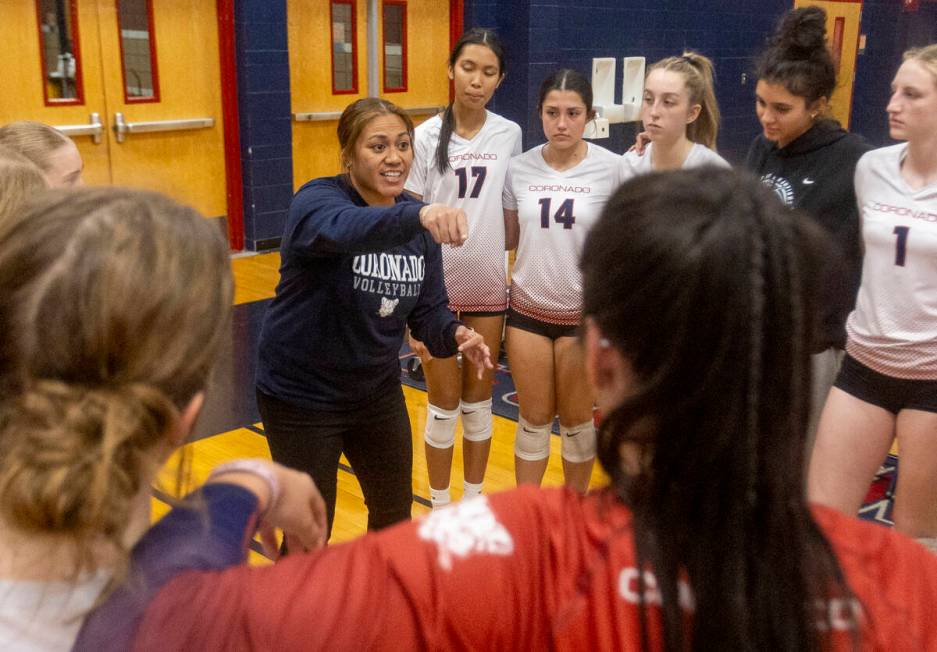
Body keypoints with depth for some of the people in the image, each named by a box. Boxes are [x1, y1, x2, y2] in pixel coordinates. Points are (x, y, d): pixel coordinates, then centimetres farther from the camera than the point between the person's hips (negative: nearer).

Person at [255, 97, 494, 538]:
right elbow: (348, 229, -46)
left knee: (395, 515, 21)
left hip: (376, 390, 6)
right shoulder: (316, 201, -21)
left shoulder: (420, 224, -3)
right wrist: (417, 215, -64)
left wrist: (455, 335, -25)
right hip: (301, 396, -6)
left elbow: (428, 310, -3)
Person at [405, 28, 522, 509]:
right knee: (444, 407, 8)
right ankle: (440, 508, 24)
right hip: (439, 289, -2)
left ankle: (474, 501, 29)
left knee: (478, 403, 13)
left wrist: (516, 271, 8)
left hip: (489, 289, 2)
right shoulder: (426, 137, -8)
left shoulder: (509, 135, -1)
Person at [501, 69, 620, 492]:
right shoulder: (519, 169, -3)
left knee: (576, 420, 14)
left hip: (585, 313, -2)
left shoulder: (611, 169, -11)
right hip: (527, 309, 2)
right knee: (534, 419, 13)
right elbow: (508, 238, 7)